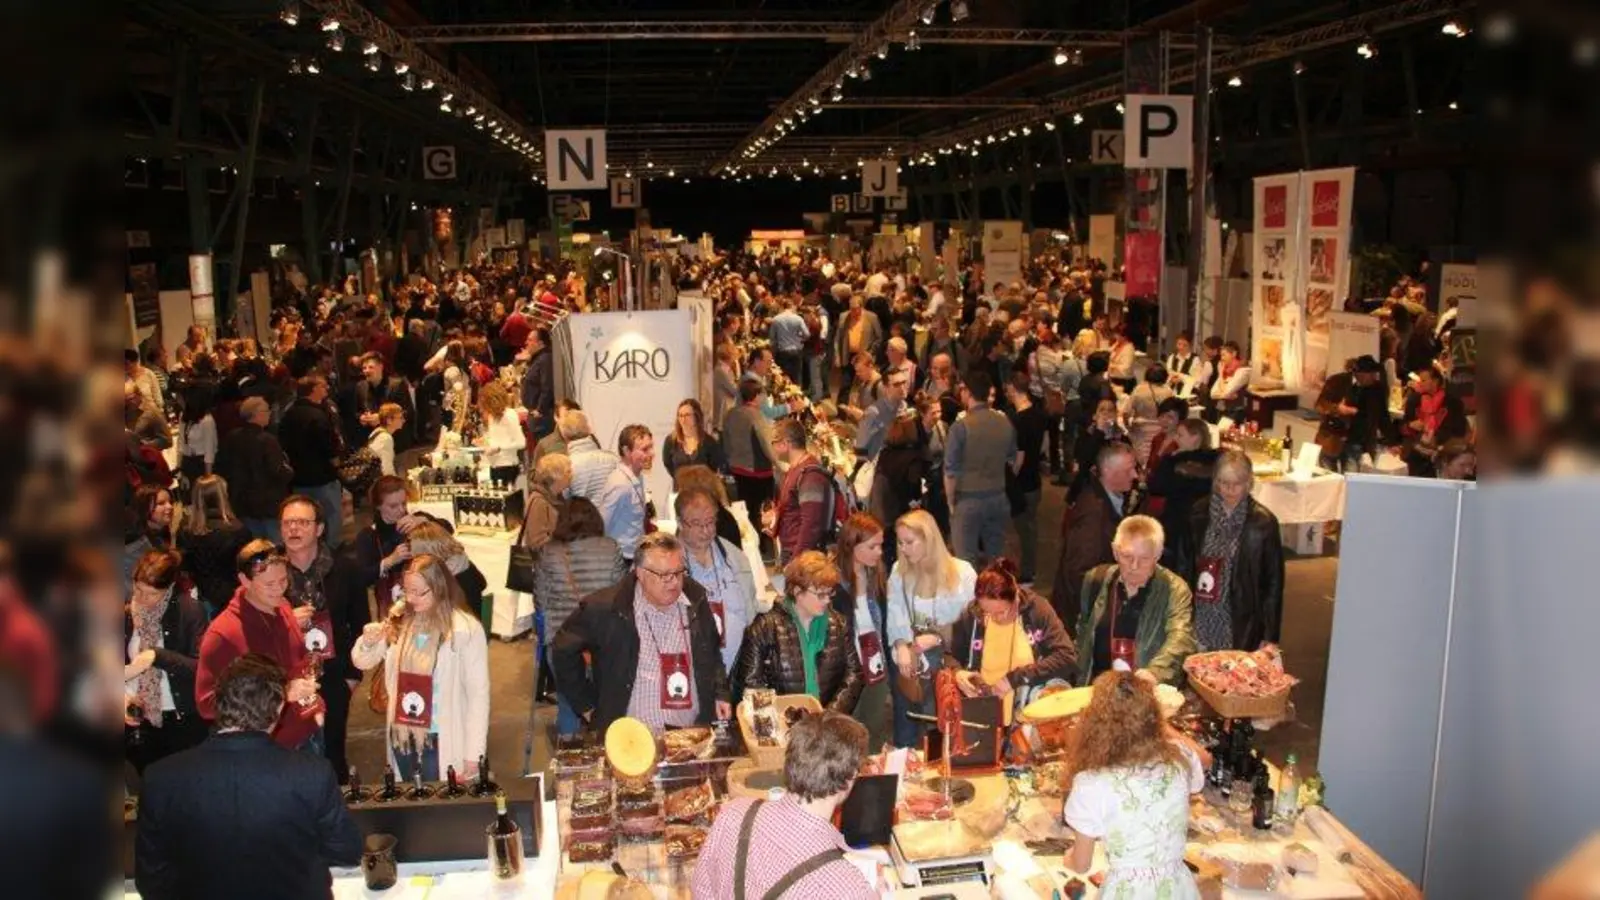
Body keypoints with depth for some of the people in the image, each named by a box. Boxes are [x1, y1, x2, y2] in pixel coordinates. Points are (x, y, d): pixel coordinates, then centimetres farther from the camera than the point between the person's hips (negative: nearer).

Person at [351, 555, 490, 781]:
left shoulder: (466, 629, -17)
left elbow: (478, 693, -14)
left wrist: (473, 754, -14)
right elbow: (362, 663, 10)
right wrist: (368, 642, -14)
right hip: (401, 734, 5)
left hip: (441, 741, -5)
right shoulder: (401, 622, -1)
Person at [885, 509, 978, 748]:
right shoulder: (899, 571, 11)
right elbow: (895, 616, 2)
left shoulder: (962, 572, -2)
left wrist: (937, 639, -17)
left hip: (949, 655, -3)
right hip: (911, 656, 3)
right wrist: (902, 646, -15)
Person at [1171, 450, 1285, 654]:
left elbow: (1273, 582, -3)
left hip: (1241, 627, -2)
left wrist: (1270, 636, -4)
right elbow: (1183, 565, 7)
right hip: (1199, 621, 2)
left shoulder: (1263, 522, -6)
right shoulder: (1198, 513, 1)